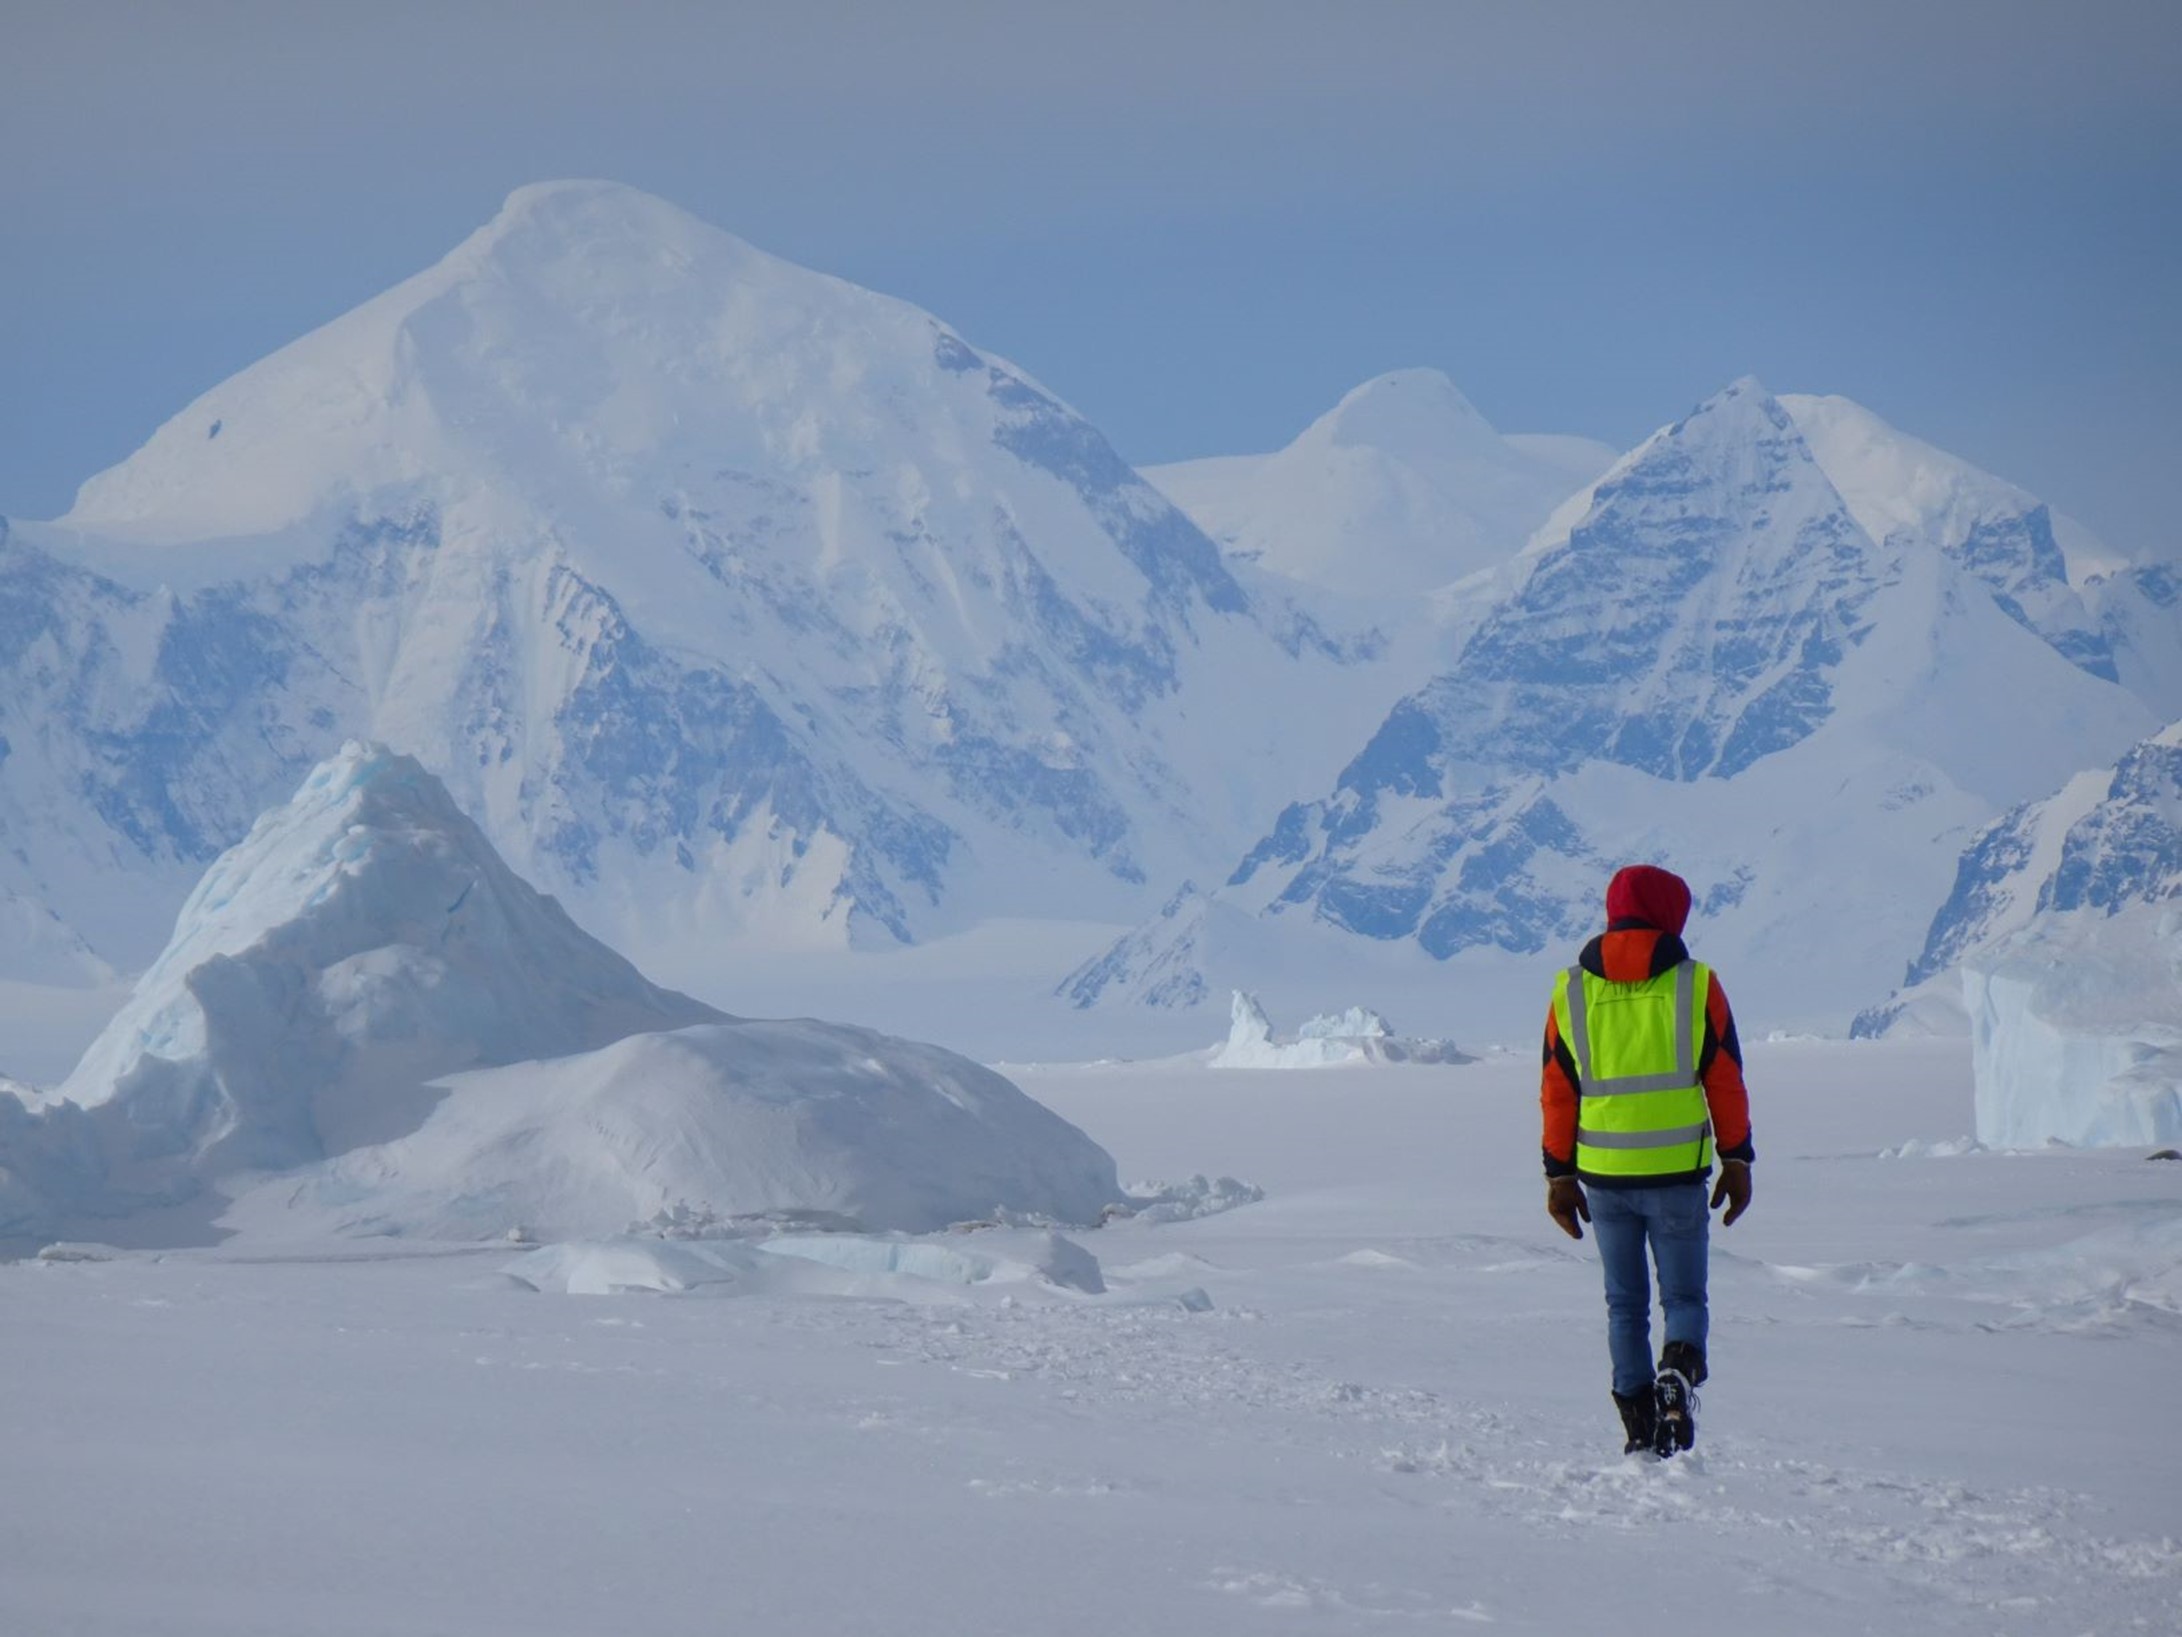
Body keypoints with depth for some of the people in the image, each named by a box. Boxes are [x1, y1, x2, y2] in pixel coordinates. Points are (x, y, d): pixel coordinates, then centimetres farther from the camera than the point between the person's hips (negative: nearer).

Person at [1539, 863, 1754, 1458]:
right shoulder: (1696, 986, -2)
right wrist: (1736, 1162, 8)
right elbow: (1726, 1084, 0)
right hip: (1678, 1175, -2)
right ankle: (1680, 1371, -22)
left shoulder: (1571, 992, 3)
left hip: (1604, 1176, 2)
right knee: (1684, 1296, 7)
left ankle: (1639, 1425, 8)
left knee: (1625, 1303, 12)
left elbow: (1556, 1092, 5)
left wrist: (1560, 1175, 12)